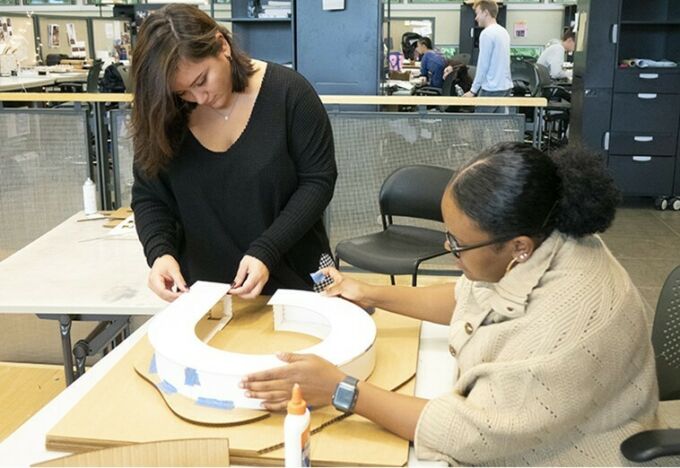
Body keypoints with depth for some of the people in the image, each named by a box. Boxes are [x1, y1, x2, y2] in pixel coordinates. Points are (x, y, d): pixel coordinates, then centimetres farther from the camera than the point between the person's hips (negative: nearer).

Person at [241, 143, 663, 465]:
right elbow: (469, 299, 9)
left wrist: (341, 390, -28)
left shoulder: (568, 323, -36)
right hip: (510, 429, 7)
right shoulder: (536, 246, -11)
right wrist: (373, 296, 5)